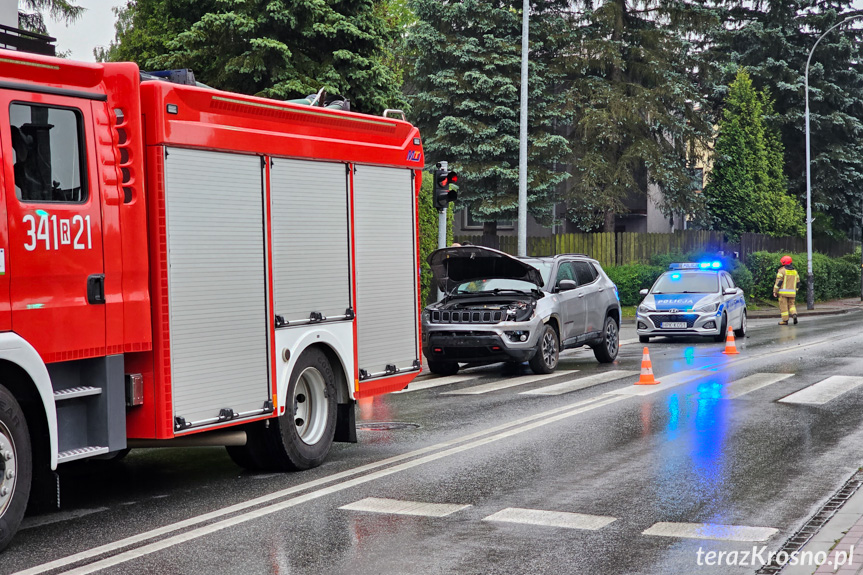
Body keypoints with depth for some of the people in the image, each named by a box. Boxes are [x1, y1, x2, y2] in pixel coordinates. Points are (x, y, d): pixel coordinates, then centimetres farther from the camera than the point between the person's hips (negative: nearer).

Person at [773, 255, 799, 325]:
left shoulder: (782, 270, -8)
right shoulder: (794, 271, 12)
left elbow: (778, 281, -13)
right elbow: (797, 282, 16)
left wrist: (775, 291, -9)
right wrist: (795, 291, 24)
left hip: (783, 292, -5)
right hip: (792, 292, 5)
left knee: (783, 306, 1)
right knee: (791, 304, 15)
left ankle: (785, 320, 2)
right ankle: (794, 314, -11)